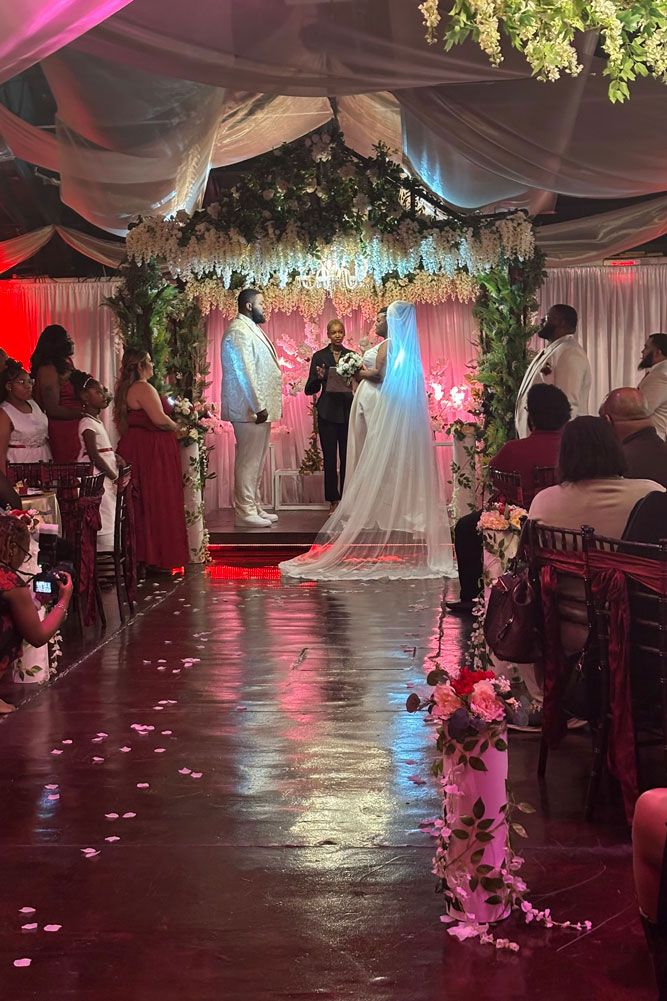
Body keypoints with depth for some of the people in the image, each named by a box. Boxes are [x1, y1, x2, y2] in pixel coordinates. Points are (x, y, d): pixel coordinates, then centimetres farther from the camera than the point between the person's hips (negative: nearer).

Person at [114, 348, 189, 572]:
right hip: (152, 452, -10)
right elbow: (159, 419, -24)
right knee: (156, 503, -5)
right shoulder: (144, 388, -16)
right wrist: (176, 427, -5)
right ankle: (155, 558, -2)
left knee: (140, 503, 13)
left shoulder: (126, 389, 15)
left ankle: (139, 554, 17)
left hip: (133, 447, 10)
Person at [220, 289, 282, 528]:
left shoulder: (251, 329, 18)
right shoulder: (239, 331, -14)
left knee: (256, 461, 14)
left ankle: (254, 507, 21)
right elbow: (245, 373, -20)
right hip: (250, 409, -10)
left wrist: (266, 405, 19)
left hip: (260, 407, 10)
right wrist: (259, 406, -22)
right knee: (248, 460, -7)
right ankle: (245, 513, -4)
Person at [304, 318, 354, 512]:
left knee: (347, 458, 0)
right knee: (329, 458, 0)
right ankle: (333, 501, 7)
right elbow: (310, 389, 3)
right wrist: (319, 378, -17)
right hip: (327, 413, -1)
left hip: (348, 411, 1)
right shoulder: (319, 356, 5)